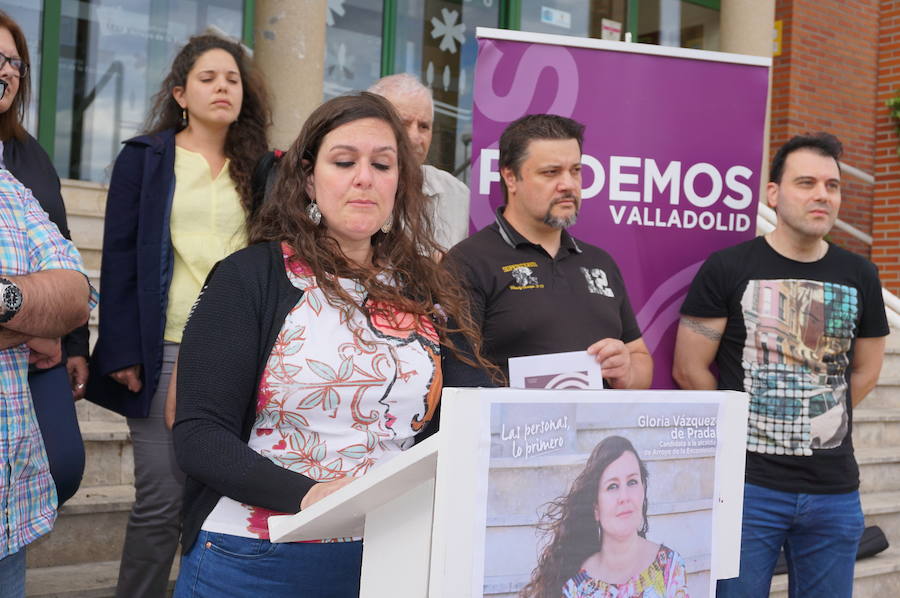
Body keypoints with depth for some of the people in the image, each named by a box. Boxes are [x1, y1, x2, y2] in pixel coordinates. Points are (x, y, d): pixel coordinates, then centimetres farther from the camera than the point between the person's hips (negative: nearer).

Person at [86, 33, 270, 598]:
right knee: (162, 500, -1)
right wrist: (123, 351, -8)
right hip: (166, 351, -2)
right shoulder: (144, 158, 6)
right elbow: (120, 258, 1)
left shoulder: (259, 167, 11)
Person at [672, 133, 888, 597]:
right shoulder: (727, 269, -6)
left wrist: (816, 427, 13)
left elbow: (865, 371, 17)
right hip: (746, 483, -3)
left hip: (835, 490, 4)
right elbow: (689, 371, -3)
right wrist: (744, 431, 5)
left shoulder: (860, 276, 6)